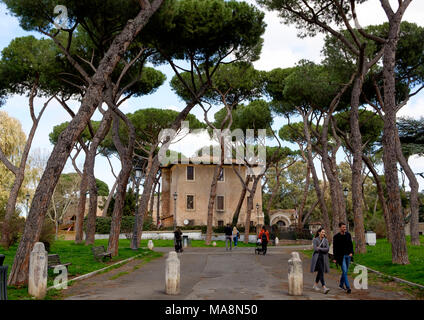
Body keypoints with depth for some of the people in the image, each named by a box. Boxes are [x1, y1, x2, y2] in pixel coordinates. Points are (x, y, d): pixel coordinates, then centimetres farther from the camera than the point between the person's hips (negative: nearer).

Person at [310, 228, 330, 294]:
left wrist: (319, 248, -9)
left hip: (324, 258, 5)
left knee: (319, 272, 12)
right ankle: (324, 288, -23)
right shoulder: (315, 240, -3)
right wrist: (323, 249, -6)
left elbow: (327, 249, -6)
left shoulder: (325, 240, 8)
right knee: (321, 272, -15)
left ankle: (315, 285, 31)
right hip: (317, 257, -4)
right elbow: (315, 249, -15)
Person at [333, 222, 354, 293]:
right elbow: (334, 248, -4)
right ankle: (347, 287, -10)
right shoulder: (336, 237, -7)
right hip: (341, 256, -5)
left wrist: (351, 252, -5)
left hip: (348, 255, 5)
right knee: (344, 271, -11)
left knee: (345, 271, 14)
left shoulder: (348, 235, 5)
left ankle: (341, 284, 31)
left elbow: (351, 244, 12)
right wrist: (335, 258, -5)